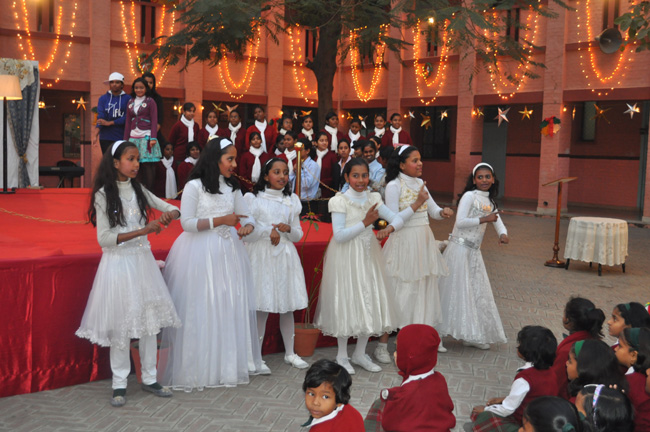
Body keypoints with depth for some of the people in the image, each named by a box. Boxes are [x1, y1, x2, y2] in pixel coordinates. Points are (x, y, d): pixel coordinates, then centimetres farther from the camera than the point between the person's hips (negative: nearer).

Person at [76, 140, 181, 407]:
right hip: (118, 262, -5)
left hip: (142, 259, 5)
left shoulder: (139, 191, 8)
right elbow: (104, 238, -14)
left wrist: (168, 215, -14)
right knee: (121, 322, -1)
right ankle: (119, 384, 11)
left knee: (149, 318, 6)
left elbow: (174, 209, 10)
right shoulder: (104, 195, -7)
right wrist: (142, 231, -20)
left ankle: (149, 379, 18)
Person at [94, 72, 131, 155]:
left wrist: (109, 123, -9)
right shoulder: (103, 98, 10)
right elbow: (100, 117, -2)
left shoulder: (127, 98, 4)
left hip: (123, 138, -1)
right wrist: (95, 134, -17)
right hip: (106, 138, 2)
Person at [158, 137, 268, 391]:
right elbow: (186, 223, -12)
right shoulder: (194, 186, -8)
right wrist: (220, 220, -17)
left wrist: (247, 226, -14)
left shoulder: (232, 186, 10)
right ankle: (198, 369, 8)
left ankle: (231, 363, 19)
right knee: (200, 311, -2)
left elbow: (247, 216, 10)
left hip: (228, 252, 6)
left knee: (232, 308, 7)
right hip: (200, 253, -6)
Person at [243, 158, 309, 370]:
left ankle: (290, 353, 18)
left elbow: (298, 235, 11)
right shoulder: (252, 198, 2)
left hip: (285, 256, 4)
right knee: (262, 307, -5)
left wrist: (287, 229, -9)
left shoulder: (292, 200, 12)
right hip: (261, 256, -3)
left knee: (287, 306, 7)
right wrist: (269, 231, -13)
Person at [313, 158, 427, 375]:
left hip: (368, 255, 5)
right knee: (347, 301, 0)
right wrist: (365, 223, -22)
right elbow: (339, 235, -17)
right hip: (346, 257, -5)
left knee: (369, 301, 8)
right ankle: (342, 356, 17)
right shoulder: (339, 201, -10)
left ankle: (360, 354, 24)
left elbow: (395, 218, 0)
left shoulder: (373, 198, 5)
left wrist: (417, 204, -14)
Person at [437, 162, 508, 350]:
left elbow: (497, 220, 12)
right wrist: (484, 219, -19)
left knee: (477, 291, 10)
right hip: (460, 248, -8)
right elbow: (460, 222, -18)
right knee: (459, 290, -4)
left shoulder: (489, 201, 14)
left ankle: (474, 335, 18)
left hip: (474, 251, 8)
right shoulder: (469, 196, -10)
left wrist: (503, 234, -9)